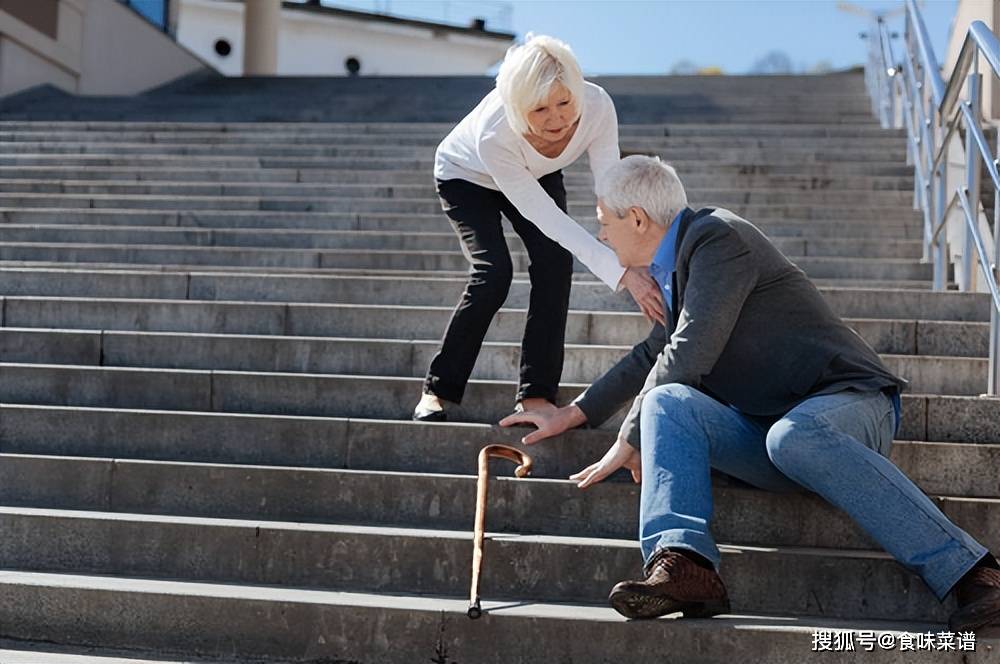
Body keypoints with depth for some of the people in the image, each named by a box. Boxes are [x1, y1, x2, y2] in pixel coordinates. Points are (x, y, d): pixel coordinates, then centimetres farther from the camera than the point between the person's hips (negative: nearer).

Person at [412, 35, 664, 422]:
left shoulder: (597, 107, -34)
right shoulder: (494, 134, -43)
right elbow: (546, 217, -41)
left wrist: (638, 263, -46)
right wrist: (621, 273, -47)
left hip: (538, 176, 4)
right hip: (467, 176, -4)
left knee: (556, 263, -16)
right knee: (493, 273, -21)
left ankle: (535, 395, -9)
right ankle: (438, 390, -6)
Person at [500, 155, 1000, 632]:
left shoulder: (718, 237, -9)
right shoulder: (675, 266, 22)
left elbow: (688, 355, -17)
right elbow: (654, 355, 36)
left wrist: (629, 440, -6)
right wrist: (572, 415, 36)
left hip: (846, 402, -7)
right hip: (762, 431, 7)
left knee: (793, 437, -41)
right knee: (666, 402, -18)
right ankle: (682, 563, -41)